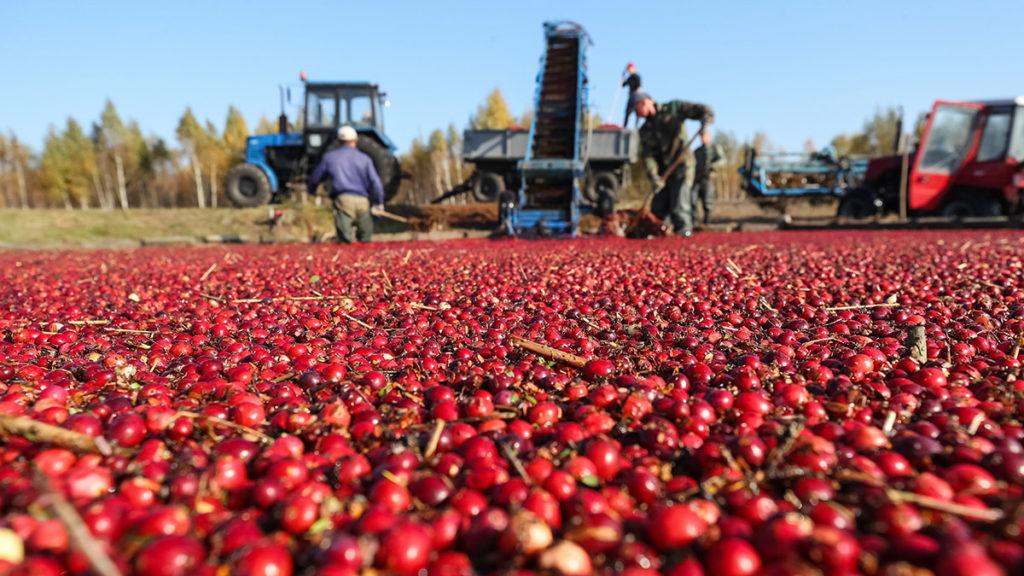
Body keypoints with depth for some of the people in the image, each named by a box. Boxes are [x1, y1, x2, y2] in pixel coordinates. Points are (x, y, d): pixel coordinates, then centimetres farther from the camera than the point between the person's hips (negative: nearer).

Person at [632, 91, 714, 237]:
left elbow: (705, 111, -3)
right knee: (658, 209, 5)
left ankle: (685, 235, -12)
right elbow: (647, 156, -2)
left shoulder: (673, 108, 1)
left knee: (679, 207, -17)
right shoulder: (645, 130, 12)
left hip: (681, 165, -6)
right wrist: (654, 176, -18)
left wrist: (704, 124, -26)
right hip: (663, 171, 6)